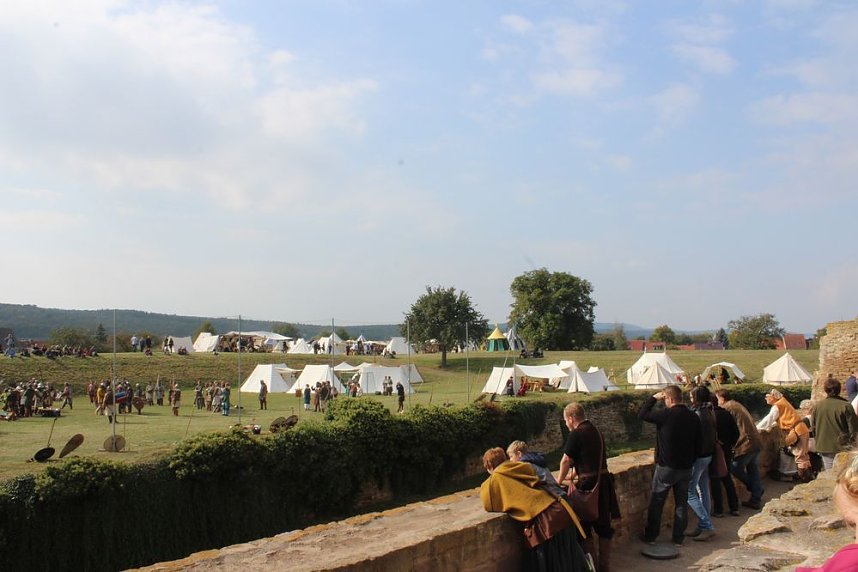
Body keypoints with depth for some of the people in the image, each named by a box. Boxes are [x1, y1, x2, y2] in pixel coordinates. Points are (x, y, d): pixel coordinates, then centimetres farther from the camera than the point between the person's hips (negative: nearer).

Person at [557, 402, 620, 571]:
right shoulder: (595, 431, 14)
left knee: (585, 526, 4)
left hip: (589, 483, -8)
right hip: (604, 480, 8)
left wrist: (560, 480, 5)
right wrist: (572, 474, 25)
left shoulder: (576, 434, -12)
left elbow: (566, 460, -10)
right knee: (604, 525, 14)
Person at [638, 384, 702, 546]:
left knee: (656, 502, 8)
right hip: (686, 467, 5)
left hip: (666, 467, -5)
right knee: (681, 502, 14)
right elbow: (699, 443, 7)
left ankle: (650, 536, 15)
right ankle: (679, 538, 19)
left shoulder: (665, 414, -19)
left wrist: (654, 398, -1)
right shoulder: (693, 417, -1)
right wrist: (691, 461, 17)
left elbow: (642, 414, -8)